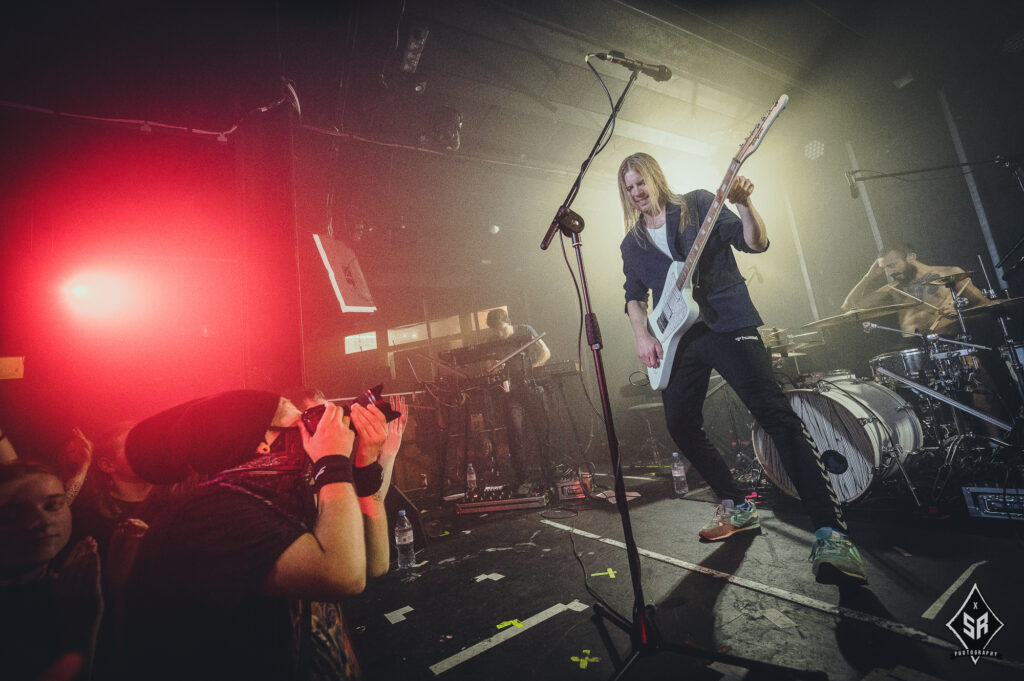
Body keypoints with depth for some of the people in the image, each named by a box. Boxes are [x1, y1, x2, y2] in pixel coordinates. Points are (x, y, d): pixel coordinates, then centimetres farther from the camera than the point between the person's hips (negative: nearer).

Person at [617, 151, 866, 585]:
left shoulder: (698, 205, 5)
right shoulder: (632, 243, 16)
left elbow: (756, 243, -1)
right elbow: (633, 296, 17)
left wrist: (744, 204, -20)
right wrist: (642, 337, 2)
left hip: (727, 324, -5)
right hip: (678, 340, 5)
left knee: (774, 412, -18)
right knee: (681, 426, 1)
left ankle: (831, 532, -15)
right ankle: (737, 507, 20)